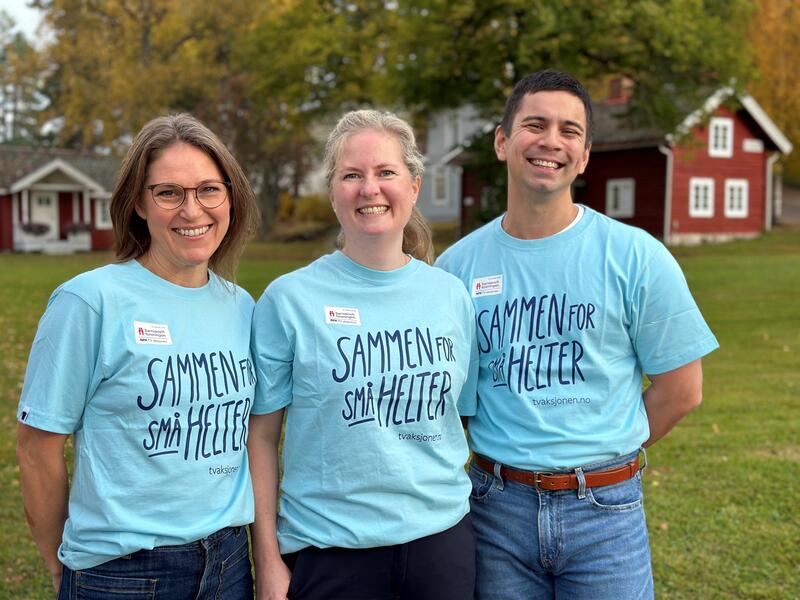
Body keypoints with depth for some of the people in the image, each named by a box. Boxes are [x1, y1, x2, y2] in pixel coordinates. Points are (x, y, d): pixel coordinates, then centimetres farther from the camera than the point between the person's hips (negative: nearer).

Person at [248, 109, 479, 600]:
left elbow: (462, 414, 10)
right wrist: (268, 560, -5)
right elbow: (261, 438, -5)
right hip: (329, 550, -2)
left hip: (441, 538, 3)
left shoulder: (451, 296, 1)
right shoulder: (289, 299, -8)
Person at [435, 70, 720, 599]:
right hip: (497, 508, 2)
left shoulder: (636, 256, -7)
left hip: (605, 511, -1)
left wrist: (600, 457, 1)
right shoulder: (457, 264, -2)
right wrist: (508, 458, -1)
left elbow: (681, 388, -1)